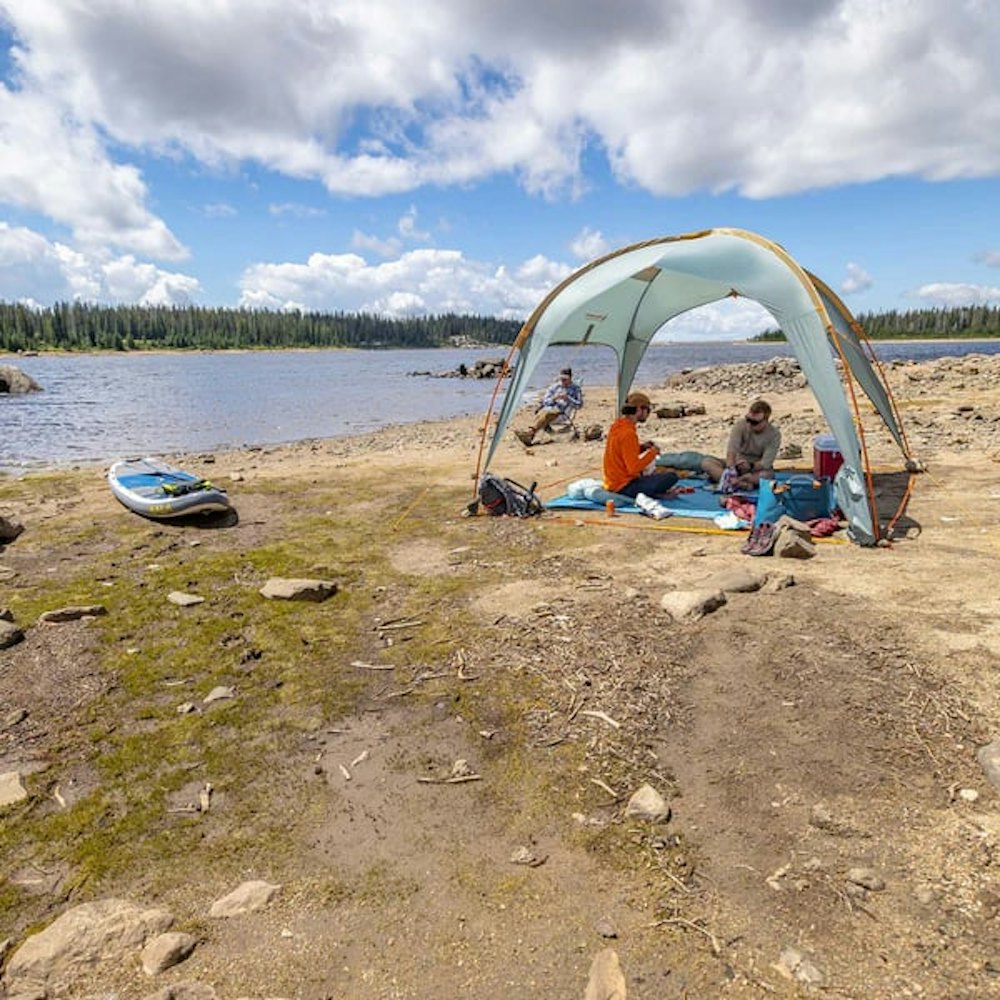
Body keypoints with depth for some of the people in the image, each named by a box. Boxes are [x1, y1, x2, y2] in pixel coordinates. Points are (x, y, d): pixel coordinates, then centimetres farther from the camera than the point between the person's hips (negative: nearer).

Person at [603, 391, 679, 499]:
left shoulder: (616, 426, 7)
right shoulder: (628, 433, -21)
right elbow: (634, 468, -24)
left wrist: (641, 447, 7)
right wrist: (652, 452, -10)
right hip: (624, 487, -9)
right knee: (672, 477, -14)